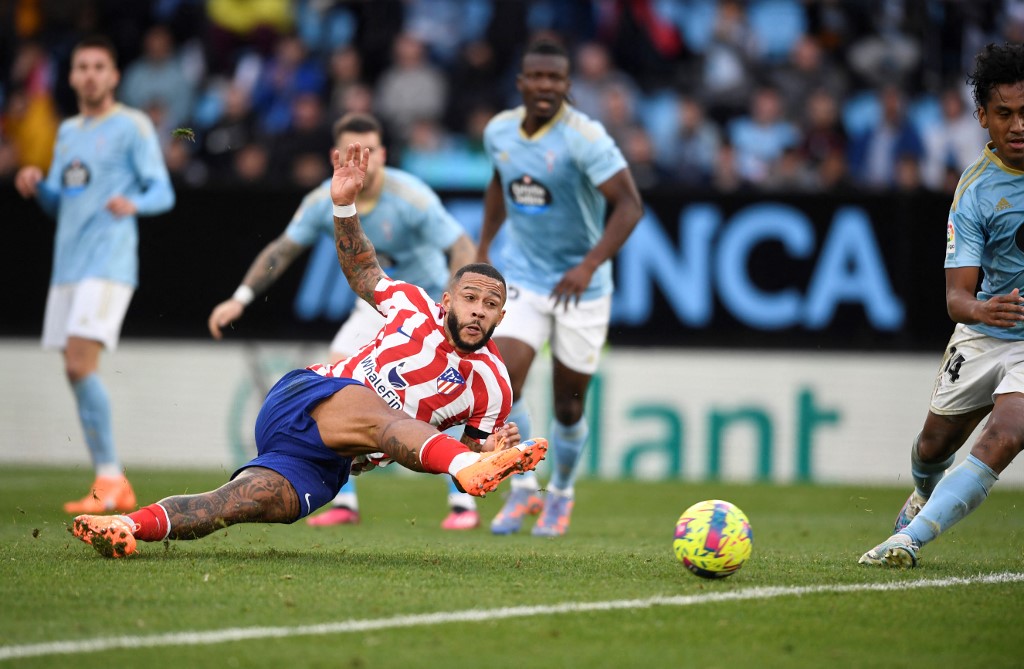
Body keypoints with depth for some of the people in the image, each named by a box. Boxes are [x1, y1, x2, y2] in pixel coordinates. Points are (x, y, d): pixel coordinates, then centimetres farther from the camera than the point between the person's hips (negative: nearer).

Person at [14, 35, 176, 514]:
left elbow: (163, 192, -7)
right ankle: (115, 486, 10)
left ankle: (108, 479, -13)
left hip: (109, 263, -8)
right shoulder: (68, 132, 19)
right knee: (76, 372, 5)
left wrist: (133, 203, -28)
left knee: (80, 363, -18)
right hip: (68, 264, 8)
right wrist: (36, 186, 1)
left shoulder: (132, 126, -2)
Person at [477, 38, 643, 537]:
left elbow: (629, 205, -24)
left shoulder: (585, 137, -20)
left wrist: (589, 266, -34)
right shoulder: (499, 131, -3)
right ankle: (523, 488, 1)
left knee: (568, 409, 7)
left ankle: (561, 492, 33)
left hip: (580, 287, -3)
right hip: (521, 276, 3)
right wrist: (483, 247, 15)